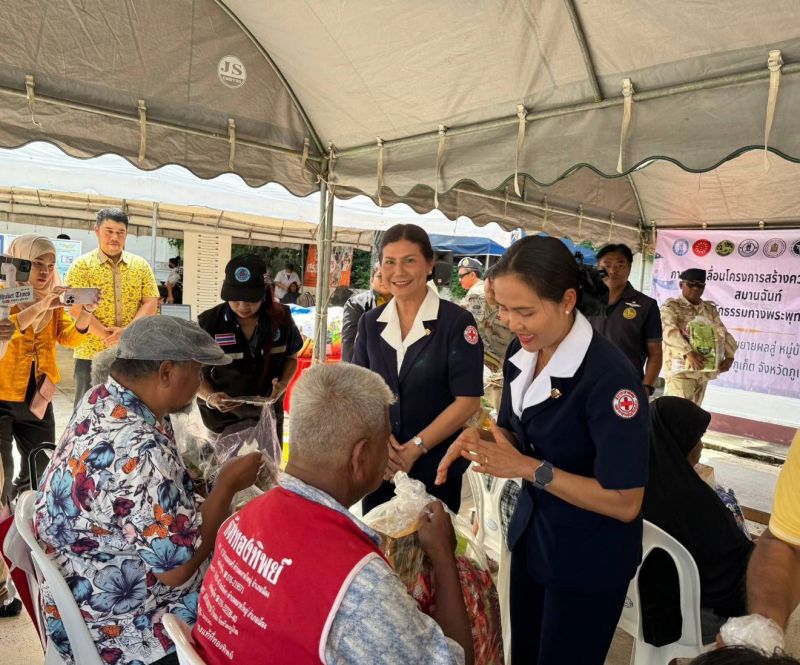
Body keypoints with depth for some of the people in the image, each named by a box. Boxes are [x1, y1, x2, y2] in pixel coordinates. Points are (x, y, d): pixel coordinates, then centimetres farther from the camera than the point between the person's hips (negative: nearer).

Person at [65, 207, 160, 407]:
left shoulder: (141, 265, 8)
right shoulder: (82, 265, 0)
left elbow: (151, 304, 1)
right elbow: (75, 307, -9)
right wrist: (107, 336, -16)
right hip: (91, 353, -2)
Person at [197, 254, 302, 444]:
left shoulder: (281, 318, -9)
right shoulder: (209, 322, -15)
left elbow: (291, 357, 6)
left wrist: (283, 384, -13)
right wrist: (210, 397, -26)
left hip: (268, 414, 2)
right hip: (222, 418, -2)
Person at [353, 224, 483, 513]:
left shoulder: (457, 322, -10)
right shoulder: (371, 322, 3)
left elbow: (468, 400, -12)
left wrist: (415, 448, -16)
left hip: (436, 468, -3)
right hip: (379, 466, 4)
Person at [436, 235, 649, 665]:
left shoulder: (609, 377, -28)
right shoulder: (521, 353, -6)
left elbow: (625, 503, -24)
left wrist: (528, 468, -28)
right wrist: (482, 440, -14)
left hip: (588, 559, -6)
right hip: (530, 530, 7)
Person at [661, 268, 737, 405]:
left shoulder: (710, 309, 16)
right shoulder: (671, 306, -3)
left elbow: (723, 333, 11)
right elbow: (669, 331, -19)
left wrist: (729, 356, -8)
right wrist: (689, 352, -33)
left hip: (704, 370, 6)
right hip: (681, 368, -6)